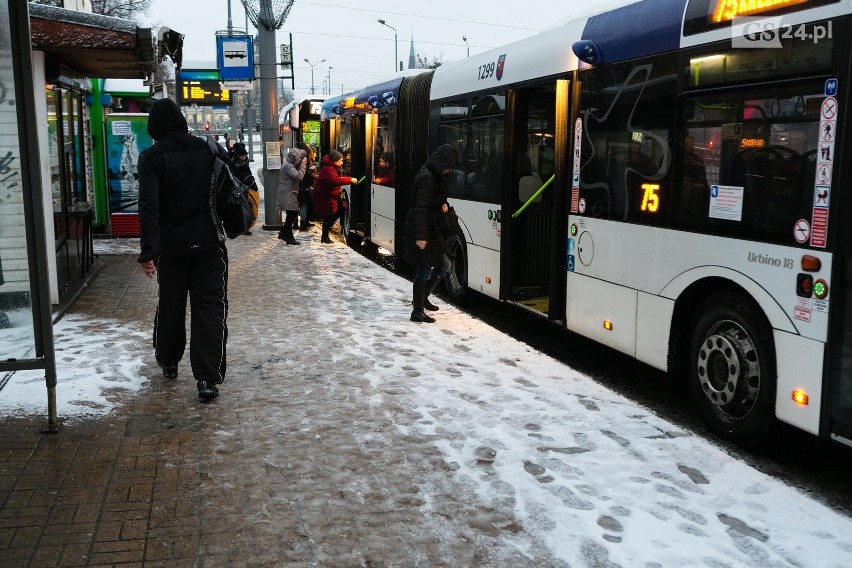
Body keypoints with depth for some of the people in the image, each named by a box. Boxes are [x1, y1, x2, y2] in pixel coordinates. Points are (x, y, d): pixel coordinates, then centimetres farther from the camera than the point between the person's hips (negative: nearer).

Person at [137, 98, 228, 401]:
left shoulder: (151, 157, -8)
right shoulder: (207, 149, 2)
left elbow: (149, 206, -17)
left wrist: (148, 251, -20)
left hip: (172, 245, -1)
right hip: (209, 244, 1)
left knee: (170, 305, 17)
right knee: (210, 309, 0)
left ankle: (168, 361, 36)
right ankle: (208, 378, -6)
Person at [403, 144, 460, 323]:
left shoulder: (434, 176, 13)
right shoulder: (427, 179, -18)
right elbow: (421, 208, -24)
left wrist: (443, 204, 3)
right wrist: (421, 236, -30)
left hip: (432, 231, 10)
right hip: (422, 233, -10)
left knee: (443, 265, 16)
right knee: (424, 271, -4)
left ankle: (422, 298, 30)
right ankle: (417, 311, 6)